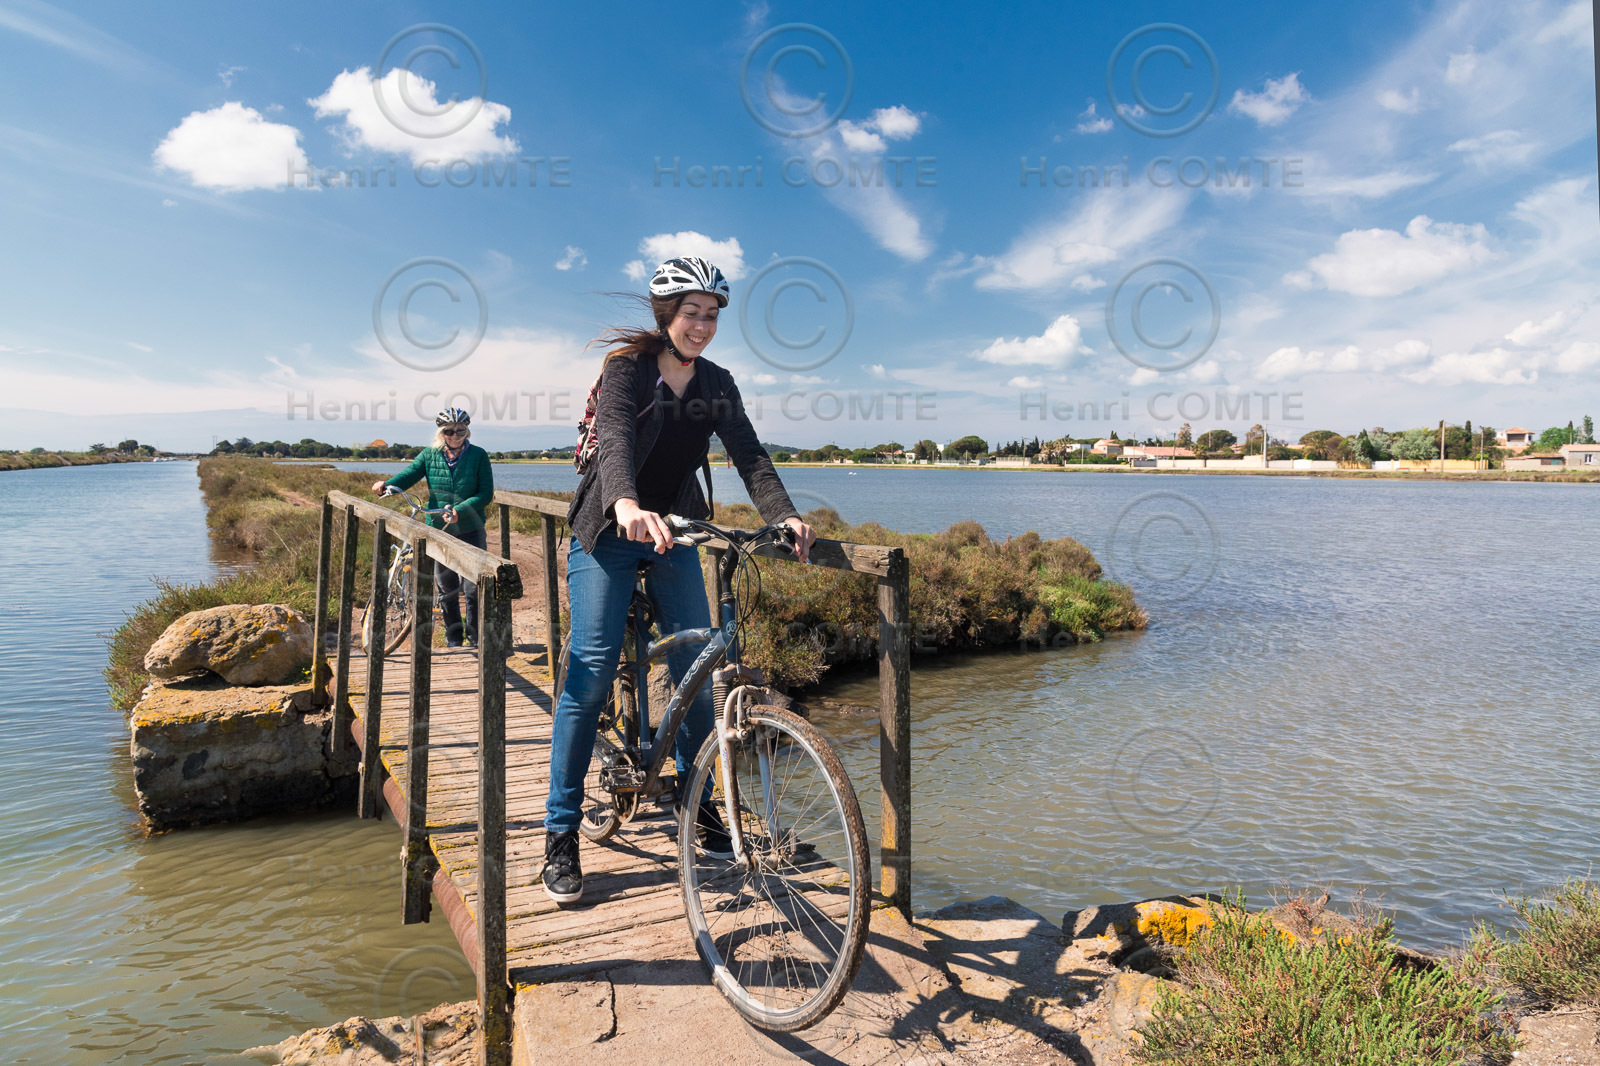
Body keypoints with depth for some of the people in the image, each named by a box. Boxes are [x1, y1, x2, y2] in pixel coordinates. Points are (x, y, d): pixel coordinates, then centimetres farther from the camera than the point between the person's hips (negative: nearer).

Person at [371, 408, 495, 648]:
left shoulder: (478, 455, -4)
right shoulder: (430, 455, 3)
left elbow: (486, 493, -9)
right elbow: (408, 475, -7)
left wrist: (460, 510, -22)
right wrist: (385, 484, -28)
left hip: (470, 531, -2)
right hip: (438, 529, 2)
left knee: (474, 587, -3)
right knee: (446, 586, 10)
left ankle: (475, 636, 13)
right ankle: (453, 635, 25)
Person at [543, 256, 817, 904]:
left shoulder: (717, 384, 2)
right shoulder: (627, 365, -12)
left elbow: (748, 456, -9)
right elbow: (613, 434, -31)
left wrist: (785, 515, -28)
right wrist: (626, 504, -51)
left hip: (674, 533, 4)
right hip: (607, 531, -4)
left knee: (697, 669, 0)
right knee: (591, 673, -9)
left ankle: (697, 805, 19)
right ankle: (561, 834, 1)